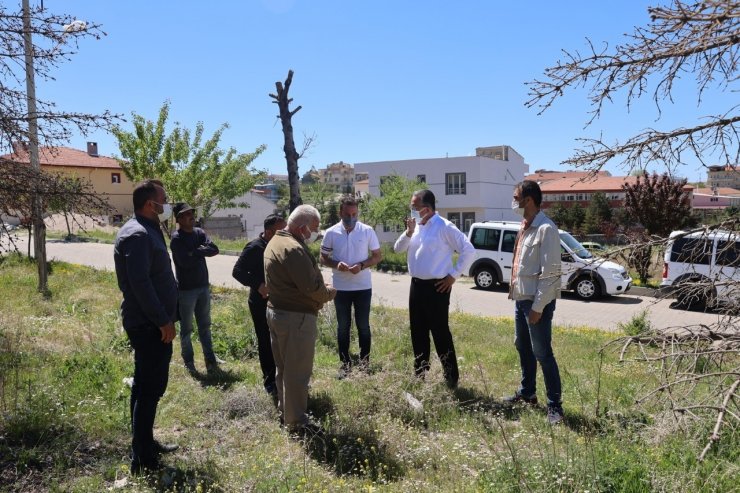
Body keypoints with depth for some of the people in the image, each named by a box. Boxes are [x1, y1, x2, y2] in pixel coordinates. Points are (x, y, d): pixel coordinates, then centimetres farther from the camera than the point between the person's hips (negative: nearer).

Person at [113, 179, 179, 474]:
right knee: (151, 388, -4)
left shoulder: (147, 230, 14)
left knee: (145, 386, 18)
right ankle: (143, 459, 6)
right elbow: (140, 282, -25)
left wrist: (164, 317, 19)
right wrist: (163, 320, -21)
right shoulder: (138, 234, -18)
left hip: (148, 323, 11)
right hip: (149, 325, -11)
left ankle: (145, 444, 31)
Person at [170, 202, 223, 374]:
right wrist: (202, 252, -10)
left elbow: (215, 249, -8)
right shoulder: (176, 238, -13)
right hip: (186, 289, -6)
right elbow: (186, 261, -24)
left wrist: (196, 251, -19)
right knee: (186, 329, 7)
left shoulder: (199, 232, 5)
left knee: (205, 326, 13)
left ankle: (210, 359, 20)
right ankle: (188, 361, 20)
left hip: (204, 286, 6)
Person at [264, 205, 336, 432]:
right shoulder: (293, 249, -23)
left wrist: (321, 287, 6)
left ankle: (284, 411, 35)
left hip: (276, 311, 10)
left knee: (284, 367, 21)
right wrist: (329, 293, -5)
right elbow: (312, 287, -24)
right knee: (297, 371, 2)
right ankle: (296, 422, 14)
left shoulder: (276, 242, 11)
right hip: (296, 317, -10)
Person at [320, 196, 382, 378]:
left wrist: (362, 265, -18)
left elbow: (377, 256, 1)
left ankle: (365, 360, 23)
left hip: (363, 287, -1)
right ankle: (345, 362, 21)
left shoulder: (368, 231, -6)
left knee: (363, 325, 10)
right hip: (340, 288, 1)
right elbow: (323, 258, 3)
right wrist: (336, 264, -18)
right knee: (343, 326, 10)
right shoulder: (331, 233, -4)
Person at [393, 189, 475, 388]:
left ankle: (452, 378, 10)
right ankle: (420, 374, 27)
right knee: (418, 333, 14)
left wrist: (453, 275, -11)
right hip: (416, 285, 8)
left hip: (436, 287, -7)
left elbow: (469, 251, -14)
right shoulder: (416, 226, 10)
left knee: (440, 333, -2)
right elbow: (398, 248, 8)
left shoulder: (444, 227, -12)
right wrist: (409, 232, -9)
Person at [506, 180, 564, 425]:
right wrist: (514, 290, 15)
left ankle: (554, 406, 9)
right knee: (523, 348, 19)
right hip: (521, 298, 9)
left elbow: (550, 272, -21)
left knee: (542, 353, -2)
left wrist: (538, 307, -20)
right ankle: (527, 393, 34)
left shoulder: (545, 229, -18)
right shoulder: (525, 227, 10)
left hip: (536, 301, -9)